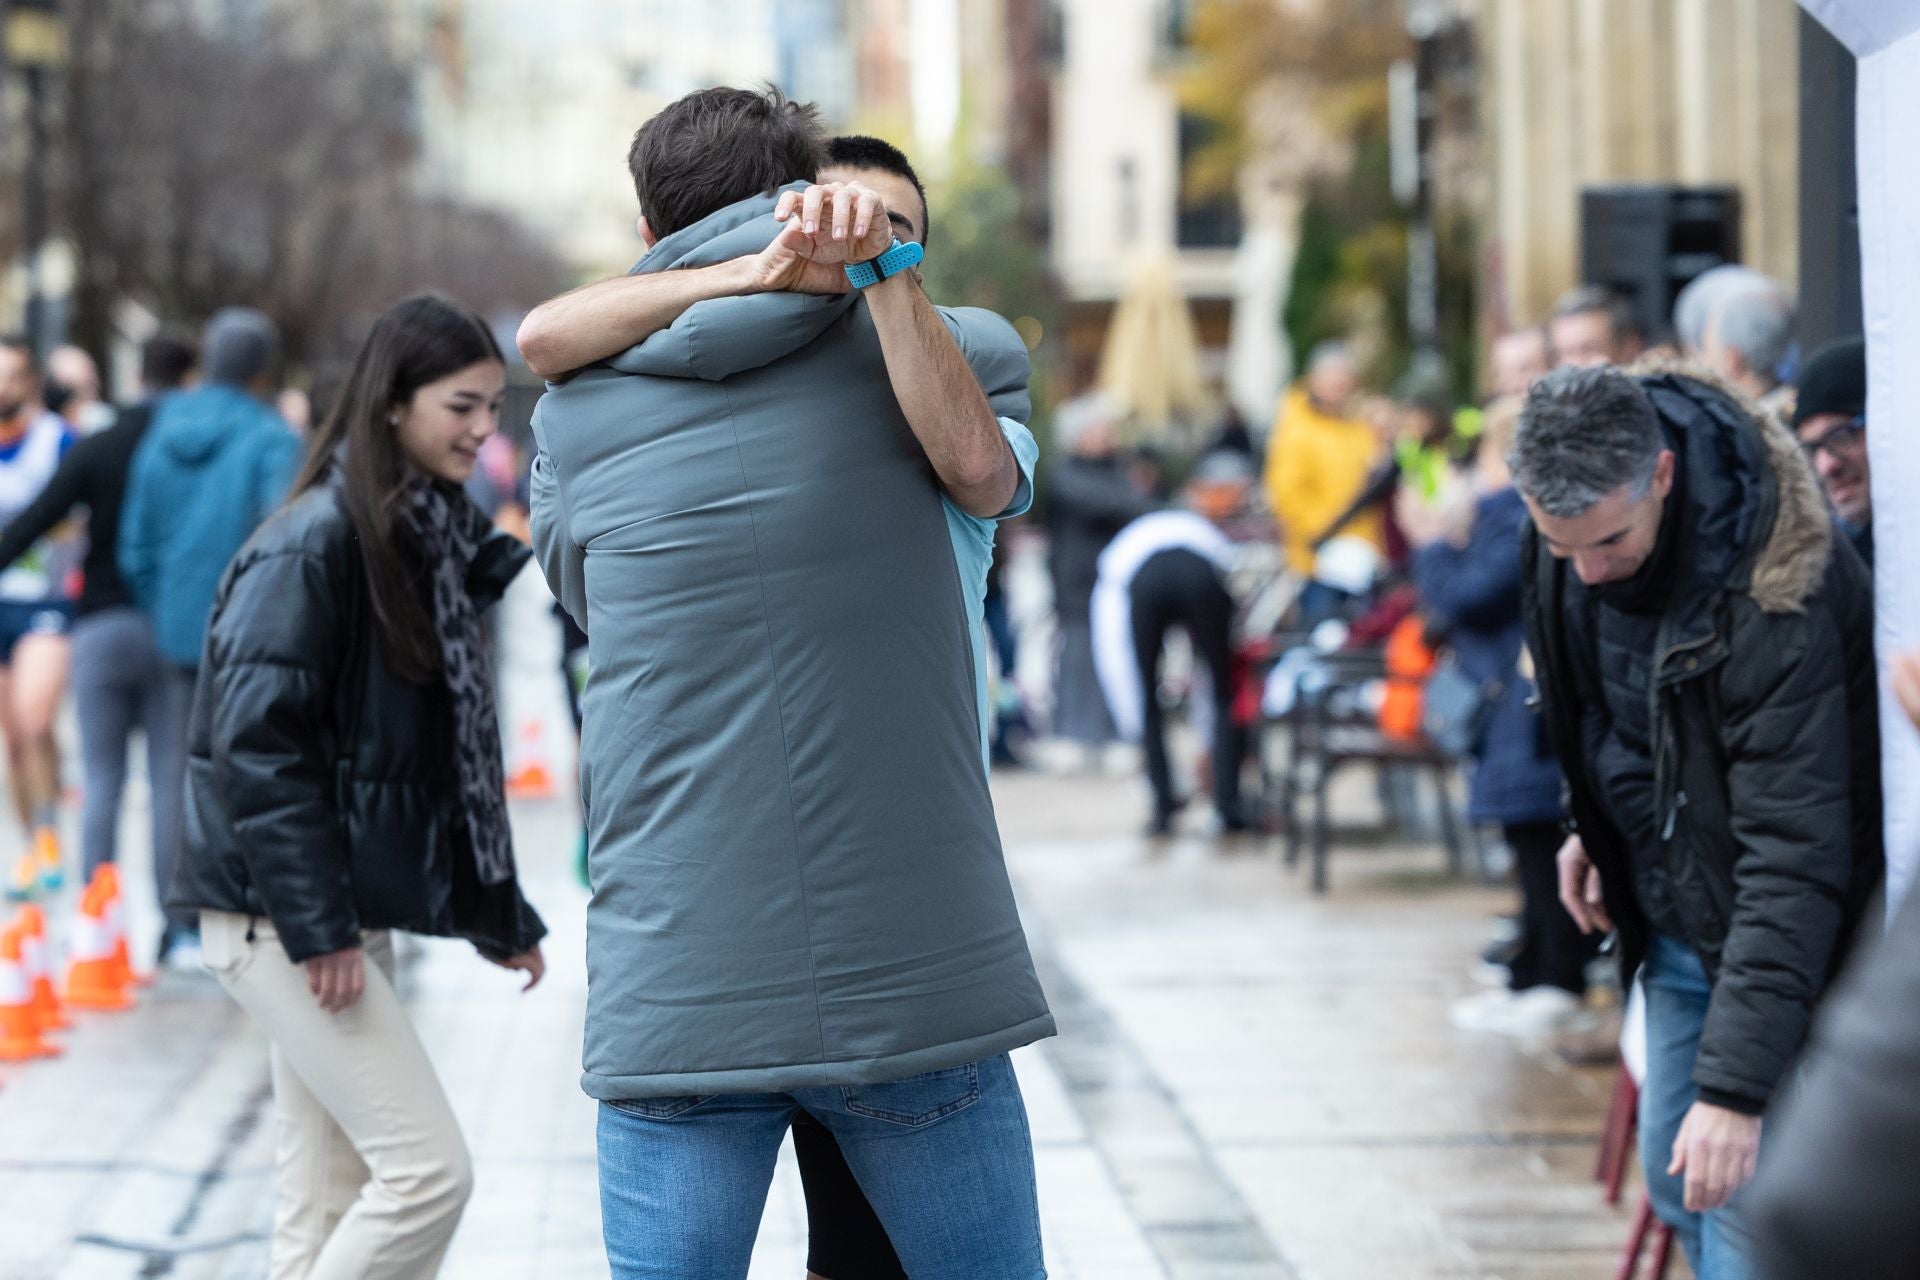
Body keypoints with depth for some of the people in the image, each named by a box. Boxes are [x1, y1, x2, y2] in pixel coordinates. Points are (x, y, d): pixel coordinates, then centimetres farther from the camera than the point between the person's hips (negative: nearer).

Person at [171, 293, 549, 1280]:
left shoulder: (431, 537, 13)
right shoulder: (316, 539, -14)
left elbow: (451, 753, 18)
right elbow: (257, 742, -19)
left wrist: (499, 914, 18)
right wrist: (316, 927, -21)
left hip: (350, 913, 9)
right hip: (283, 918, -9)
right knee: (429, 1169, -13)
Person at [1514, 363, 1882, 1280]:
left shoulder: (1769, 595, -32)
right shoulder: (1569, 518, -9)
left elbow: (1794, 860, -33)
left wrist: (1736, 1086, -36)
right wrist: (1591, 823, 10)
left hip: (1777, 940, -8)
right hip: (1675, 920, 8)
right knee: (1677, 1188, 15)